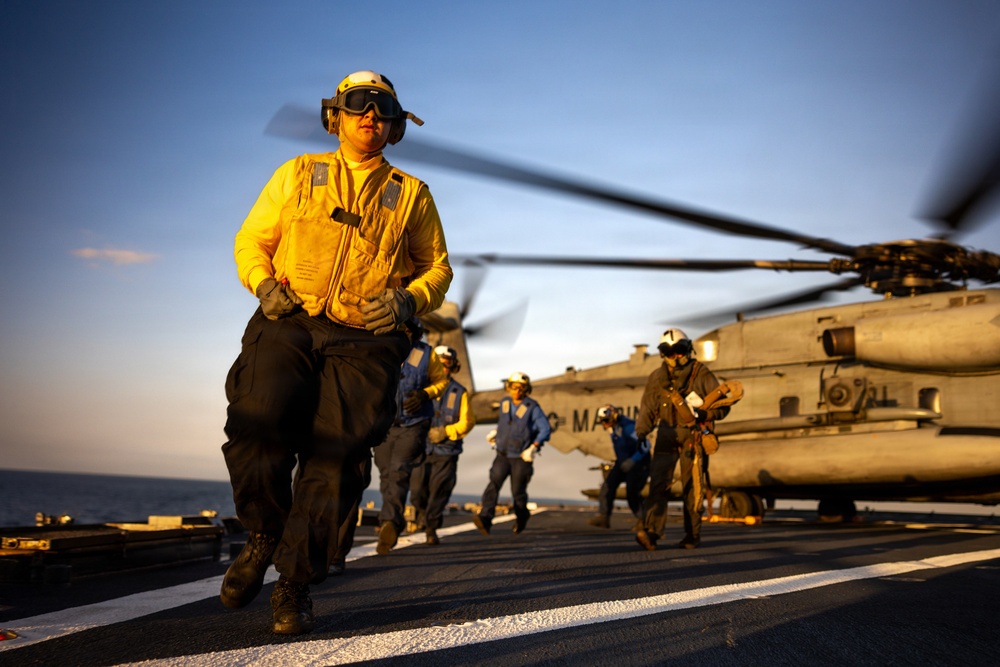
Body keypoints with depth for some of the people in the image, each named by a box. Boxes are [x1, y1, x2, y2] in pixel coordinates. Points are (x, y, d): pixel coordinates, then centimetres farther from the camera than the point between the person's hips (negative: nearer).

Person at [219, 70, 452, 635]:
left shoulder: (412, 195, 19)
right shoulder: (299, 175, 19)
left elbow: (438, 268, 20)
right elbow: (252, 239, 19)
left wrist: (408, 300, -2)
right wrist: (264, 283, -2)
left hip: (365, 339, 0)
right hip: (290, 321, 0)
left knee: (338, 451, -17)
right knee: (257, 419, -25)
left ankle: (296, 584, -4)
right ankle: (264, 535, 2)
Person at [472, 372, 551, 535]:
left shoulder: (532, 407, -14)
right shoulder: (504, 402, 3)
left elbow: (545, 430, -14)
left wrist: (533, 448, -23)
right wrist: (496, 432, 15)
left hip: (522, 457, -3)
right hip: (503, 454, 4)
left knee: (518, 491, 5)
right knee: (494, 482, -17)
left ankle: (521, 516, 35)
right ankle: (485, 519, -28)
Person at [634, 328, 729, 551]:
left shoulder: (700, 374, -2)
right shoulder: (657, 378, 7)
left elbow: (722, 405, 0)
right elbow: (647, 408, 10)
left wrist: (705, 414, -19)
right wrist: (641, 433, -2)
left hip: (692, 435, -2)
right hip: (667, 435, 2)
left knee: (691, 487, -1)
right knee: (659, 481, -12)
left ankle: (693, 535, 10)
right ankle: (650, 531, -22)